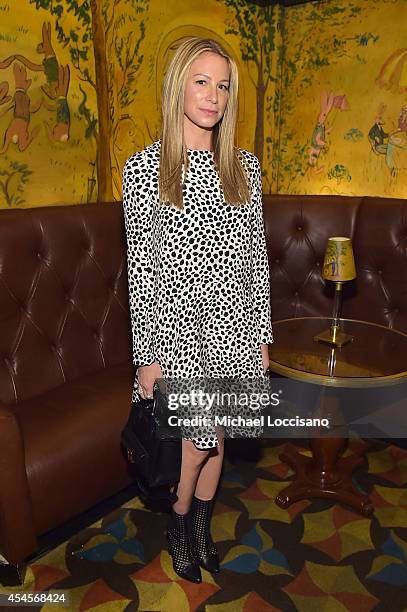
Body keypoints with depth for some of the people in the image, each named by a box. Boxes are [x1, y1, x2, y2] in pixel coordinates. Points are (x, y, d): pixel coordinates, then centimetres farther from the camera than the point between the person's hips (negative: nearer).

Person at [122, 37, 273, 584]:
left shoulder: (245, 166, 5)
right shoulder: (144, 167, -6)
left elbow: (257, 255, 7)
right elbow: (140, 264, -7)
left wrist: (262, 335, 7)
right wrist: (147, 354, -7)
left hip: (234, 324, 4)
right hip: (179, 326, -3)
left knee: (214, 433, 16)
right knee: (202, 434, 4)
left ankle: (201, 524, 43)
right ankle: (178, 522, 38)